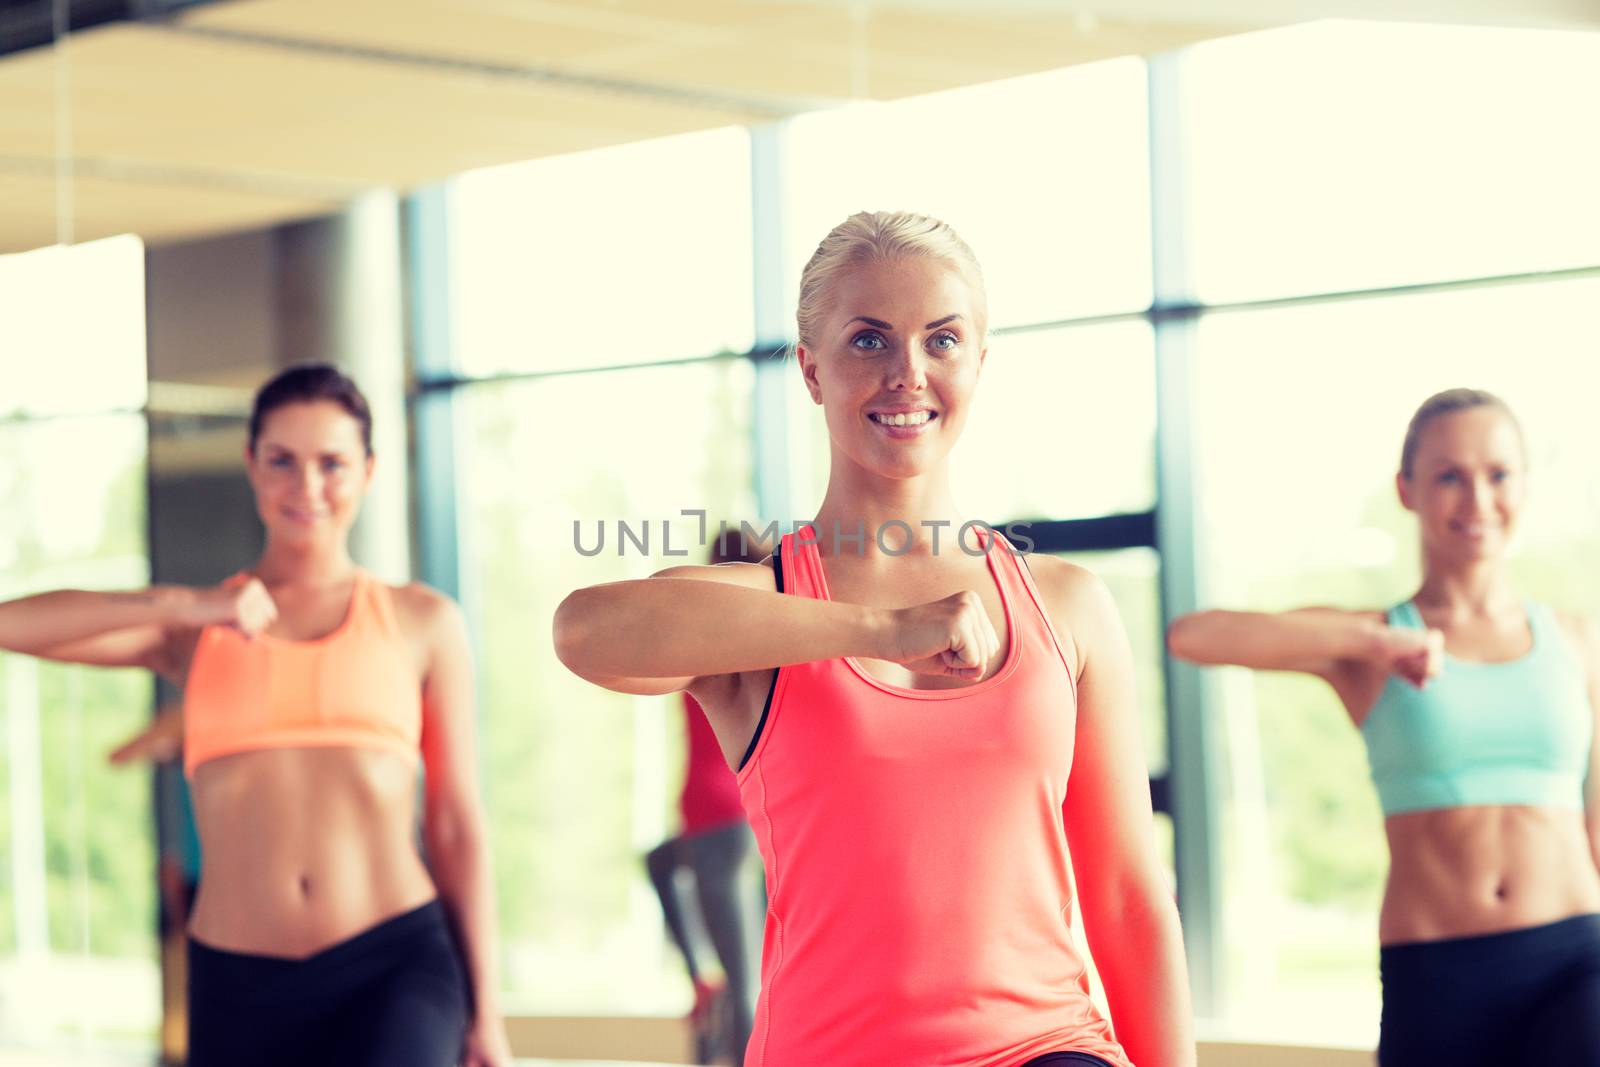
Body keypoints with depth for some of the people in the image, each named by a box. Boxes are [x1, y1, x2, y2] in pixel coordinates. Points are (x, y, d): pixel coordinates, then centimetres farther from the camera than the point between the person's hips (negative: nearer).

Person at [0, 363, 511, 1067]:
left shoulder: (422, 624, 10)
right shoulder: (192, 633, 12)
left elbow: (457, 827, 11)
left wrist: (484, 1010, 9)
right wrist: (182, 607, -16)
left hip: (393, 969, -2)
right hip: (239, 986, 2)